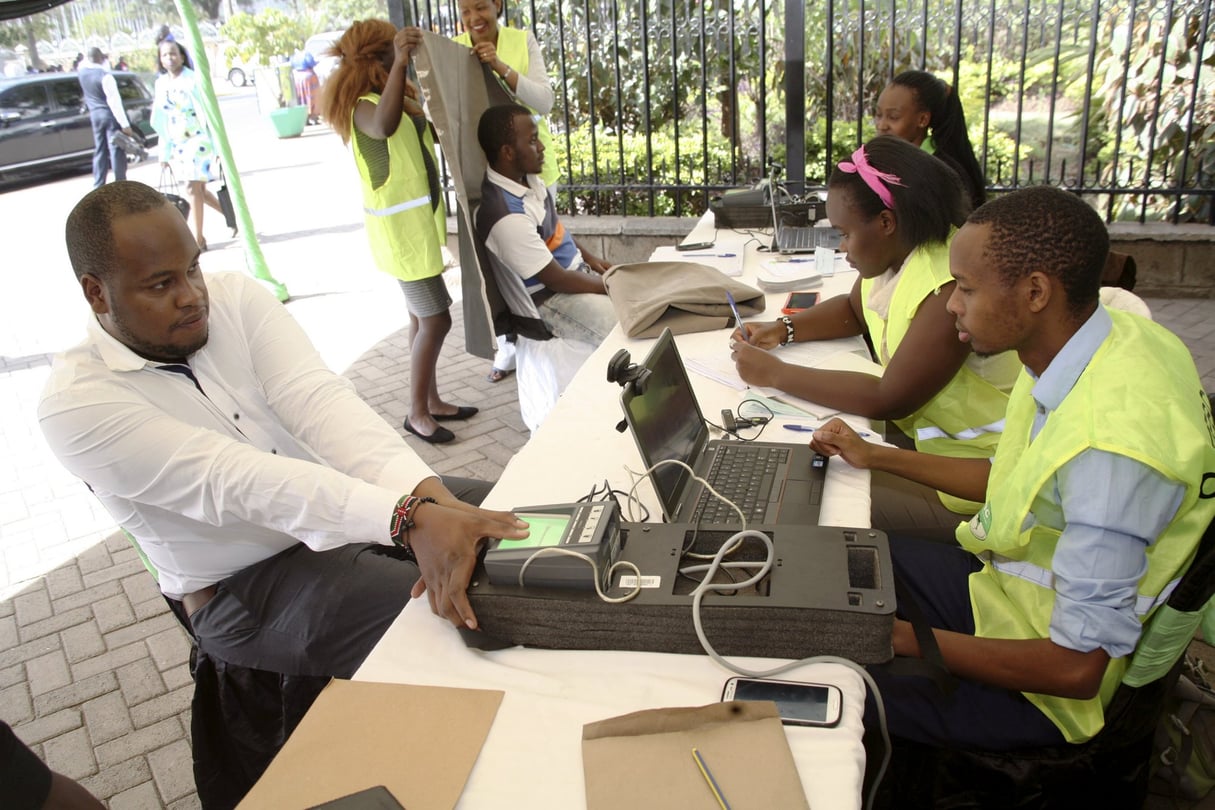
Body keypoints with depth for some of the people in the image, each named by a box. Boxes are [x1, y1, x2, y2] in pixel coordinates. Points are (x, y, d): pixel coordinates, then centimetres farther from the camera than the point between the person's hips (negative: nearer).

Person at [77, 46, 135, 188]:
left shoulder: (82, 71, 2)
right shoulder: (105, 75, -19)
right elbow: (114, 101, -23)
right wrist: (125, 124, -23)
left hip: (95, 114, 7)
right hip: (110, 114, -7)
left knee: (99, 151, 13)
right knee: (116, 150, -4)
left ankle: (98, 185, 14)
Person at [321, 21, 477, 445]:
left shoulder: (399, 99, 12)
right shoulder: (365, 107, -19)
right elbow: (384, 127, -43)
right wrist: (401, 63, -47)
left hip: (417, 220, 9)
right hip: (401, 226, -9)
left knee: (423, 317, 15)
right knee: (436, 319, -5)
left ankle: (431, 400, 26)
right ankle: (417, 413, 7)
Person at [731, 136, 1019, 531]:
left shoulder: (952, 288, -29)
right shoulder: (893, 251, -1)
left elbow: (888, 400, -28)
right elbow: (853, 310, 19)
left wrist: (774, 373, -23)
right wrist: (783, 329, 1)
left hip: (966, 477, -8)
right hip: (916, 430, 9)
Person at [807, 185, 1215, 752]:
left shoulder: (1111, 441, -34)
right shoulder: (1085, 346, -7)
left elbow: (1077, 667, -29)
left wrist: (901, 638, -22)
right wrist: (874, 457, 14)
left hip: (1035, 683, -8)